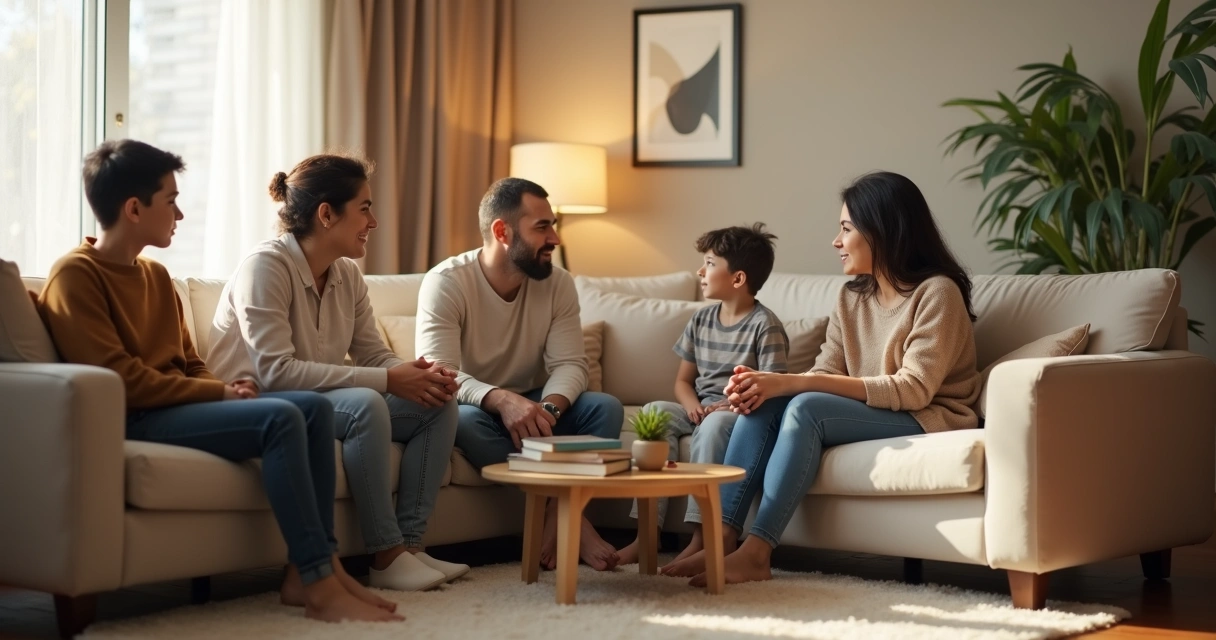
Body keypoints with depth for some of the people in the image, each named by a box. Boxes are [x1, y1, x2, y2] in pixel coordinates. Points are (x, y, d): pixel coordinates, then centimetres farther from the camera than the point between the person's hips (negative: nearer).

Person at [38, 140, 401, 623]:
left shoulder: (155, 275, 18)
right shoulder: (75, 274, -9)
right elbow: (120, 379, -18)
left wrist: (222, 387, -3)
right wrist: (219, 392, -14)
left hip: (179, 404, 9)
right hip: (133, 421, -9)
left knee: (315, 407, -5)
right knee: (280, 418, -25)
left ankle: (314, 569, -11)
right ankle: (318, 586, -24)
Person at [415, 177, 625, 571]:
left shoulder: (558, 284, -4)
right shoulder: (445, 282, -18)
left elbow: (570, 364, -10)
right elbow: (440, 375, -28)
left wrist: (548, 407, -34)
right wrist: (502, 400, -47)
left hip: (532, 407, 4)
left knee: (606, 408, -21)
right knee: (464, 420, -37)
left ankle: (558, 516, -30)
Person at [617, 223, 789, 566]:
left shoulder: (765, 325, -9)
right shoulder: (701, 319, 11)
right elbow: (683, 379, 15)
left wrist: (729, 406, -27)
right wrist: (692, 406, -7)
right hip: (701, 408, 6)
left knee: (714, 423, -37)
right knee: (655, 412, -20)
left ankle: (701, 536, -34)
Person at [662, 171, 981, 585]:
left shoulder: (936, 292, -11)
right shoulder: (852, 298, 11)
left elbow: (913, 389, -20)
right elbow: (825, 375, 2)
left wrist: (793, 383, -25)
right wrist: (768, 383, -21)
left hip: (930, 420, -7)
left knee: (806, 407, -29)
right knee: (763, 404, -17)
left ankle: (756, 551, -33)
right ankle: (723, 536, -26)